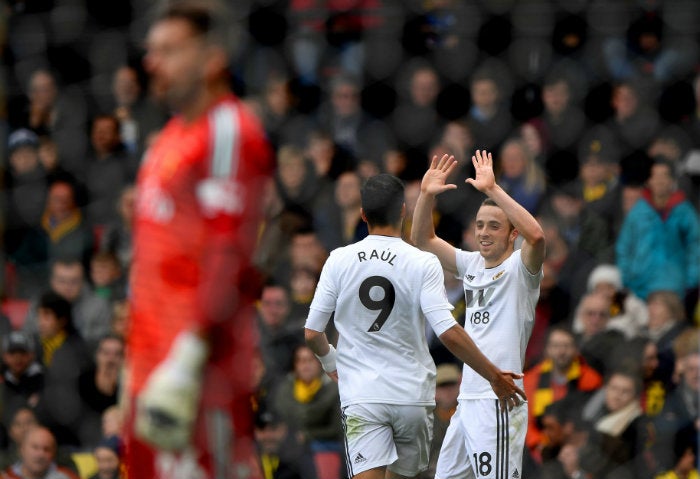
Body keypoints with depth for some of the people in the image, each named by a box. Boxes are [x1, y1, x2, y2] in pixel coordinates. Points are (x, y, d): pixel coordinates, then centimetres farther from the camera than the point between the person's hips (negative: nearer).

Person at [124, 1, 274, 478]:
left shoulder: (229, 132, -11)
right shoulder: (173, 136, 20)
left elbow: (227, 257, -18)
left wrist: (188, 360, -23)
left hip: (202, 351, -10)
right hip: (154, 353, 10)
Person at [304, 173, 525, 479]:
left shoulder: (339, 261, -2)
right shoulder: (422, 264, -8)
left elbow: (311, 333, 1)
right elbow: (449, 334, -15)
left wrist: (330, 362, 23)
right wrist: (494, 376, -5)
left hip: (362, 396, 0)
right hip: (413, 394, 0)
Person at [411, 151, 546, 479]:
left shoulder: (520, 268, -5)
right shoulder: (472, 265, 16)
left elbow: (535, 235, -27)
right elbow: (422, 239, 19)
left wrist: (492, 189, -27)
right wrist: (427, 195, 3)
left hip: (499, 402, -8)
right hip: (468, 400, 8)